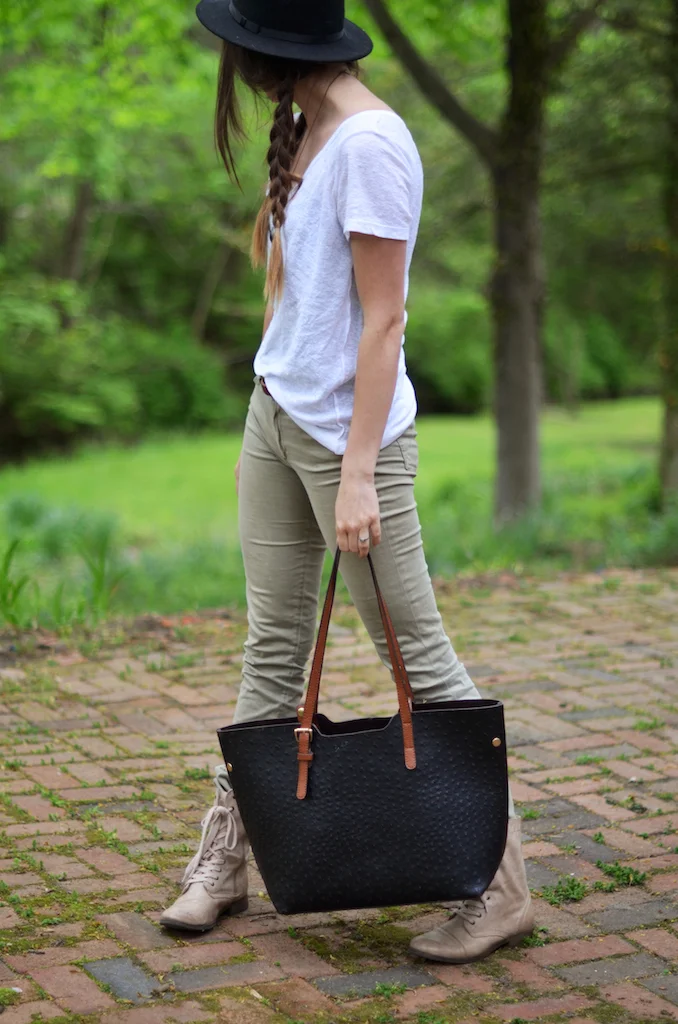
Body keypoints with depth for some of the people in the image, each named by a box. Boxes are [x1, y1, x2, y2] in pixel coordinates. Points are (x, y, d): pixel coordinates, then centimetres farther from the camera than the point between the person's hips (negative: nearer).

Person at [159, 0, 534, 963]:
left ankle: (502, 883, 8)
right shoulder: (305, 133, 11)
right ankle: (222, 863, 22)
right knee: (273, 649, 13)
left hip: (349, 430, -9)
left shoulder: (368, 143, -16)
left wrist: (357, 475, -20)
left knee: (417, 655, -2)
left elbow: (382, 320, -18)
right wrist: (265, 430, 17)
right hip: (277, 416, 9)